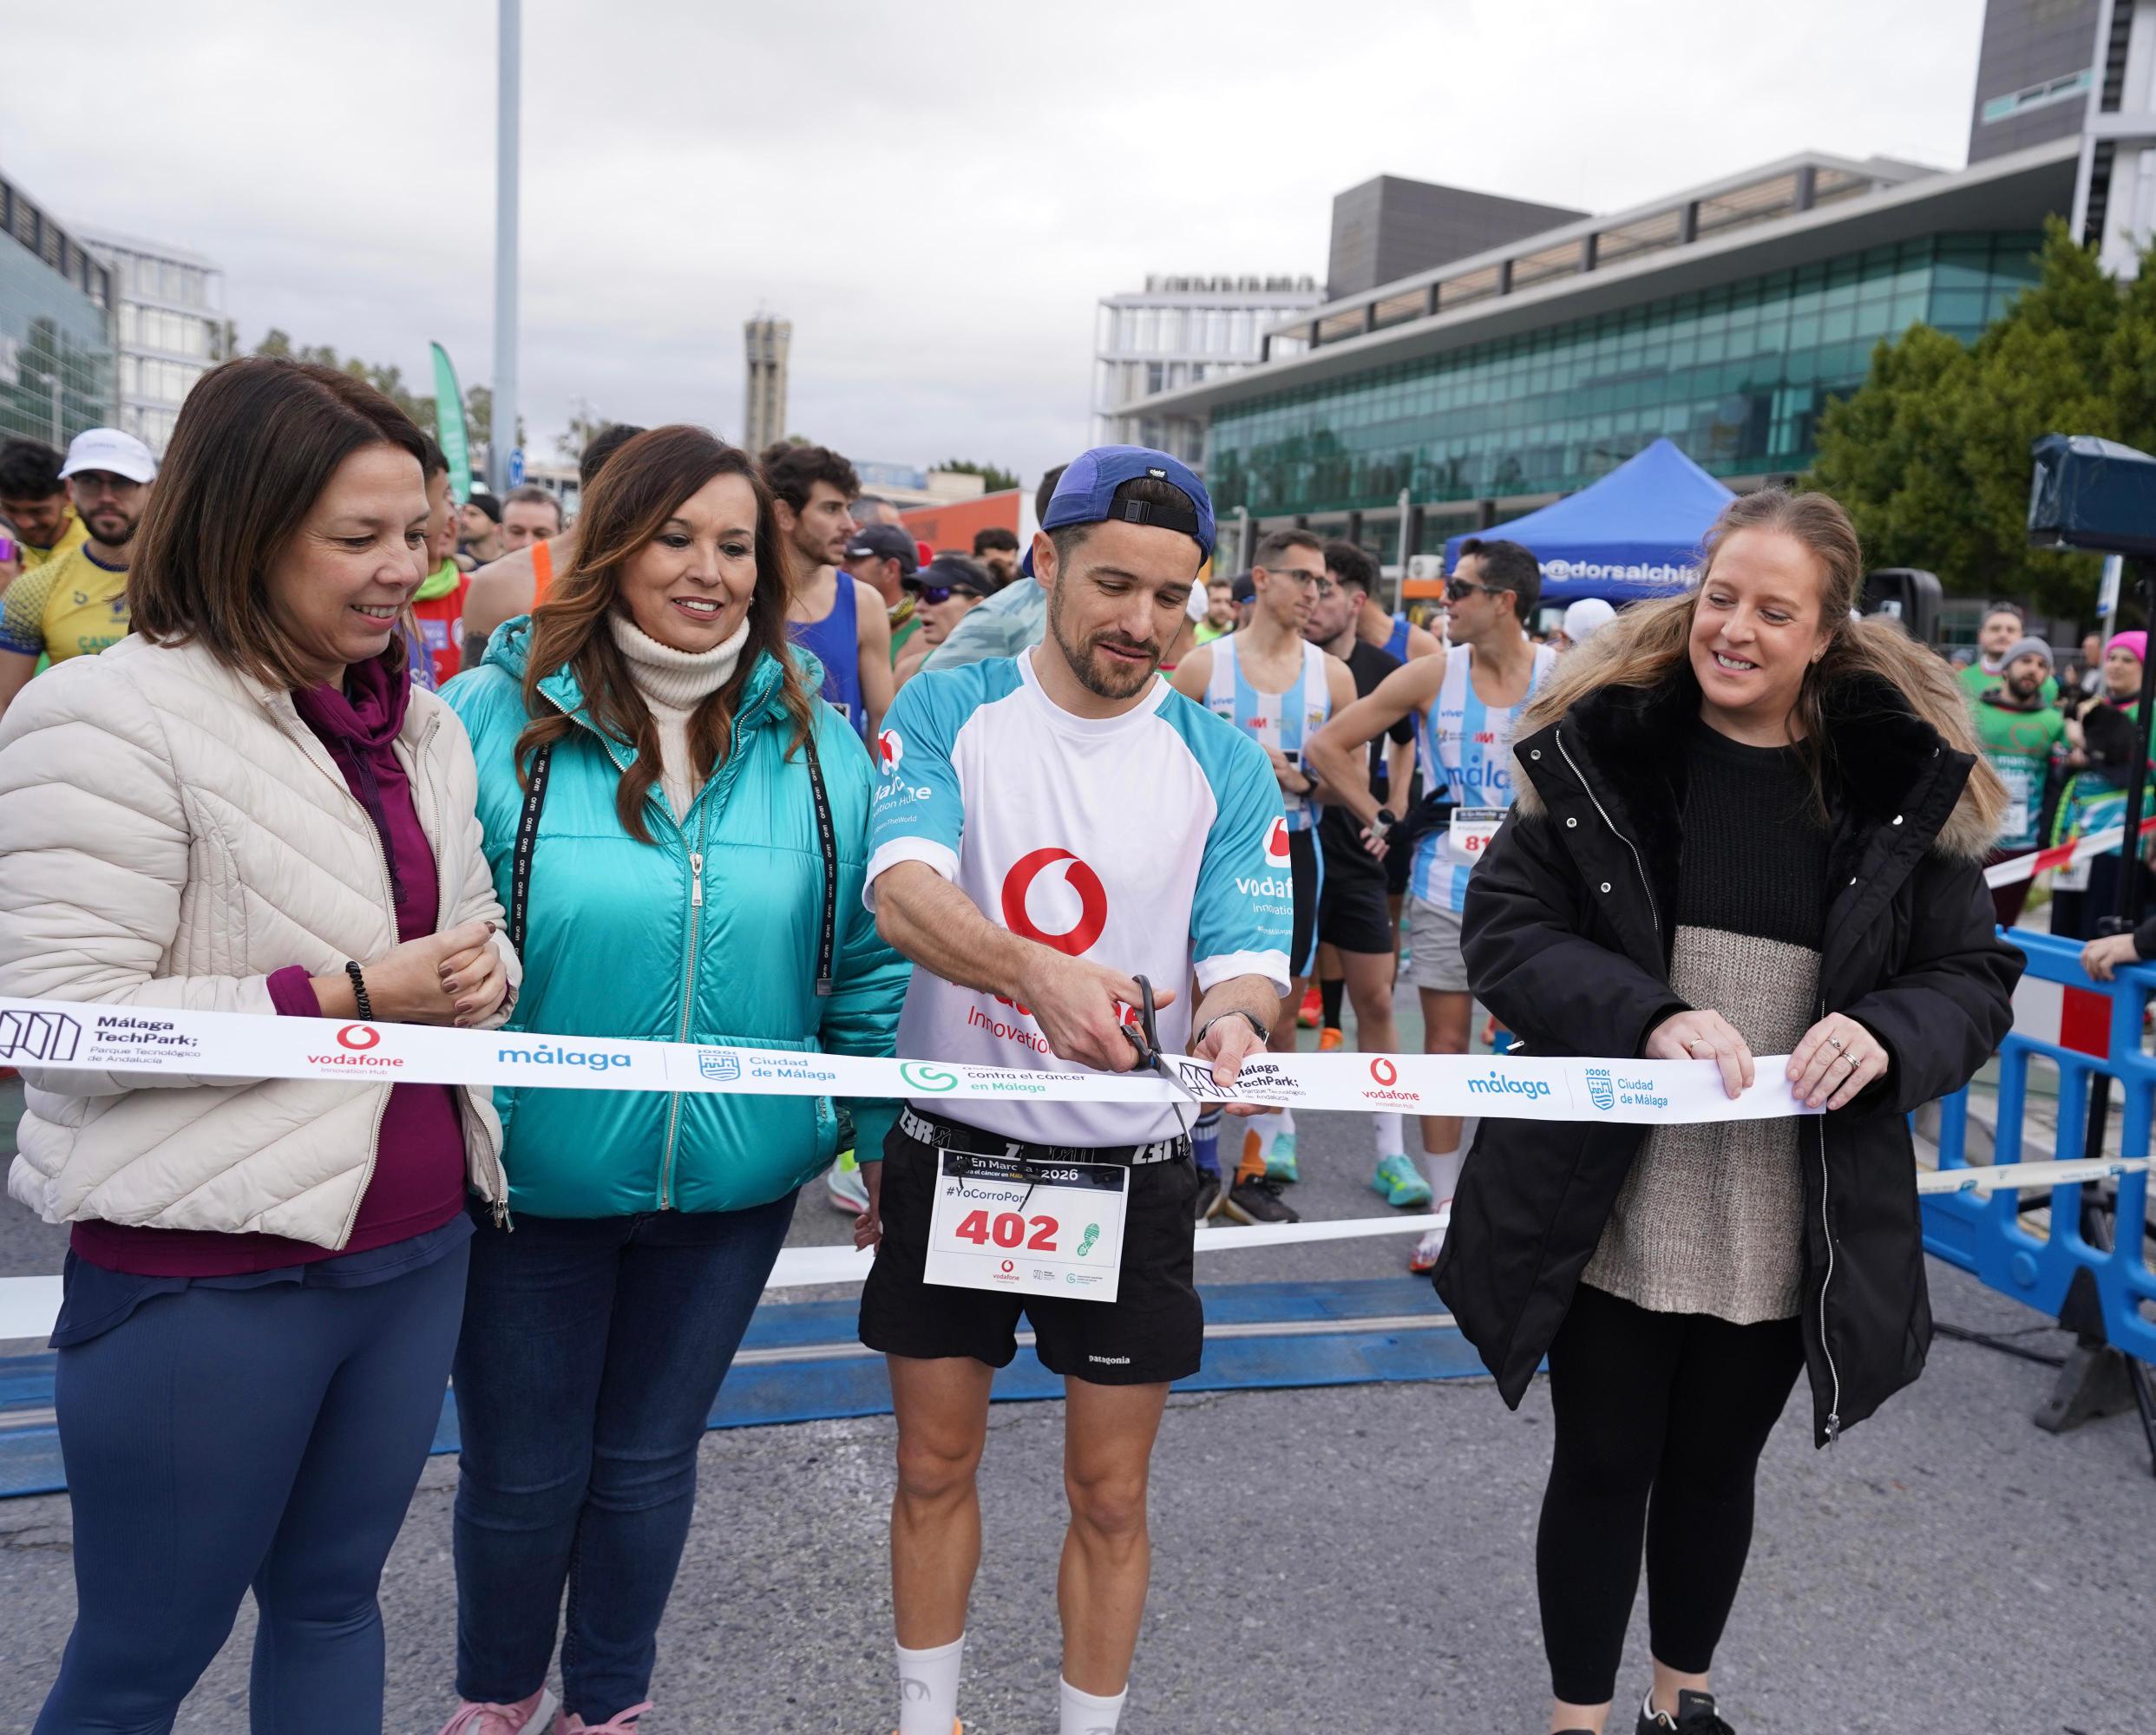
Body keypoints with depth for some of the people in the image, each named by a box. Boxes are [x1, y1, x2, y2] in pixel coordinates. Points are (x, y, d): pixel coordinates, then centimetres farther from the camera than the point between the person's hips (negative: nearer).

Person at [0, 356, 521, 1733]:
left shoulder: (420, 724, 9)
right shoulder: (112, 719, -13)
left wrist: (479, 973, -5)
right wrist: (351, 995, -20)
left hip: (417, 1243, 6)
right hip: (207, 1272, -6)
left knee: (333, 1596, 21)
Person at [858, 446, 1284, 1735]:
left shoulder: (1224, 765, -2)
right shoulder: (947, 712, -6)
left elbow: (1251, 952, -8)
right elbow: (901, 892, -22)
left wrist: (1232, 1016, -33)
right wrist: (1039, 973, -42)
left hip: (1130, 1172, 0)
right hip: (953, 1149, 0)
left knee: (1111, 1494, 11)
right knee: (936, 1466, 16)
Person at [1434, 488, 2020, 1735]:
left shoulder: (1903, 783, -3)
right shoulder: (1601, 748, -7)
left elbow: (1976, 980, 0)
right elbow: (1504, 929, -9)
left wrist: (1883, 1034, -22)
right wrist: (1649, 1015, -25)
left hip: (1792, 1224, 2)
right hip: (1612, 1201, -2)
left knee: (1718, 1465, 21)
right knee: (1604, 1467, 12)